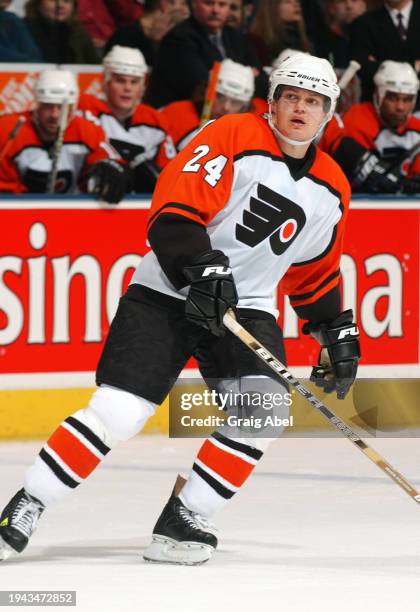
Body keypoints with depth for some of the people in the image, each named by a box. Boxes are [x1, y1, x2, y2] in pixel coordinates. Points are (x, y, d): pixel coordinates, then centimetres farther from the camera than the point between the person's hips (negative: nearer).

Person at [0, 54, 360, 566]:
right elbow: (173, 211, -17)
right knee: (116, 413, -15)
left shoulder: (331, 190, 11)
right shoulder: (234, 138, -9)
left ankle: (181, 521, -8)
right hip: (168, 293, -5)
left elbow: (316, 271, 25)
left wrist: (337, 331, 18)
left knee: (264, 409, -19)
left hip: (247, 307, 5)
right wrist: (202, 269, -29)